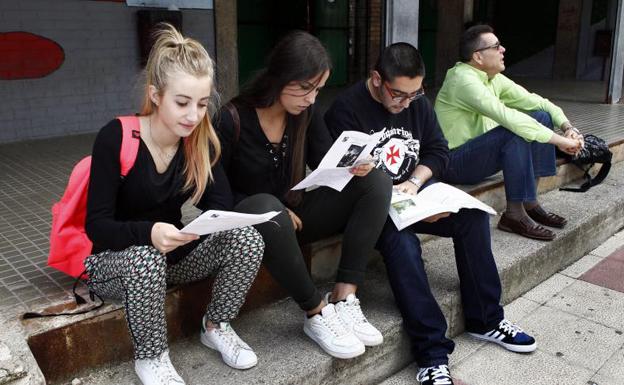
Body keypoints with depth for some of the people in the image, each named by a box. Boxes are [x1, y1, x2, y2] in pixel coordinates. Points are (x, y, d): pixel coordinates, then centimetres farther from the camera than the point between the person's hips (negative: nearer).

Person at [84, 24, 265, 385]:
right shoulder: (115, 138, -22)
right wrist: (149, 233, -43)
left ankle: (217, 327, 4)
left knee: (248, 239, -19)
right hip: (112, 258, -4)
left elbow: (222, 206, -12)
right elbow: (97, 226, -24)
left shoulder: (200, 140, -9)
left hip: (172, 252, 4)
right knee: (145, 256, -39)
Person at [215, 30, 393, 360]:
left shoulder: (305, 113, -2)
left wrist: (354, 165, -24)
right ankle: (318, 314, -25)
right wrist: (275, 211, -20)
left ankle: (343, 299, -21)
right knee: (266, 207, -43)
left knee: (376, 182, -13)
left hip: (292, 213, 6)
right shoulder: (232, 120, -17)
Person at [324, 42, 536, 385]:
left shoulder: (417, 102, 7)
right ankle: (432, 354, -30)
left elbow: (438, 151, 9)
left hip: (416, 191, 7)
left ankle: (485, 319, 0)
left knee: (473, 215, -13)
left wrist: (413, 184, -10)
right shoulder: (346, 109, -15)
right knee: (400, 240, -35)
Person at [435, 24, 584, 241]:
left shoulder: (494, 78, 5)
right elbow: (507, 116, -33)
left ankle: (530, 202, 4)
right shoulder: (464, 79, -23)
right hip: (454, 163, -9)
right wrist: (559, 141, -29)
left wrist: (567, 127, -11)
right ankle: (514, 214, -19)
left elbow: (533, 100, 5)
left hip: (479, 153, 9)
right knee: (516, 131, -30)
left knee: (541, 117, 3)